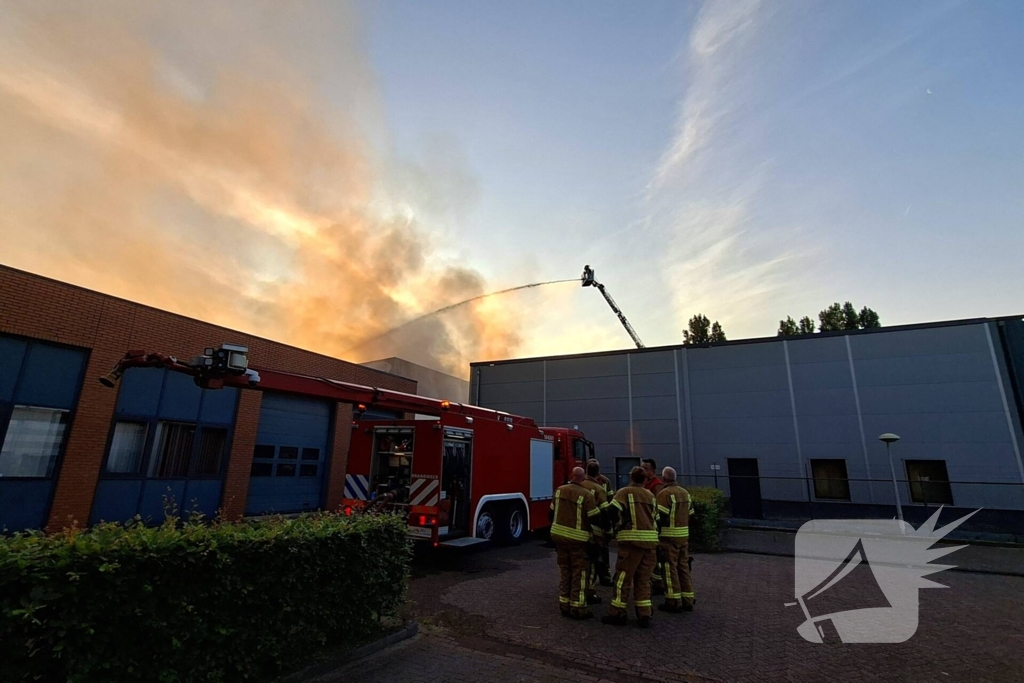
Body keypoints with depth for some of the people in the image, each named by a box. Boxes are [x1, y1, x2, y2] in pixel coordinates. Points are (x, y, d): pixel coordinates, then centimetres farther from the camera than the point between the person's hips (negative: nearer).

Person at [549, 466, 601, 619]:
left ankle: (564, 605, 23)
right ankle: (577, 608, 11)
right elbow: (595, 518, -13)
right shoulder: (586, 495, -15)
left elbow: (551, 513, 9)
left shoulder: (559, 490, 2)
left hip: (559, 535, 5)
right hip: (577, 538, -5)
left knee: (564, 572, 16)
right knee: (579, 574, 7)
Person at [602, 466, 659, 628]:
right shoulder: (650, 495, 17)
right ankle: (644, 615, 15)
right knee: (643, 579, 14)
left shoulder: (625, 492, -1)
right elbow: (655, 517, 19)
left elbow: (611, 512, -12)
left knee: (623, 577, 3)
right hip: (650, 539, 5)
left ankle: (617, 613, 9)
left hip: (632, 539, -5)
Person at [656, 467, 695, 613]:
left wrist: (656, 535, -5)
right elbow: (690, 515, 16)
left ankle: (674, 602, 3)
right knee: (683, 567, 14)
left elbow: (661, 517, -17)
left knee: (670, 568, 0)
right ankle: (687, 601, 19)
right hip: (684, 535, 8)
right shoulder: (685, 492, 11)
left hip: (669, 536, -7)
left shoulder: (664, 493, -14)